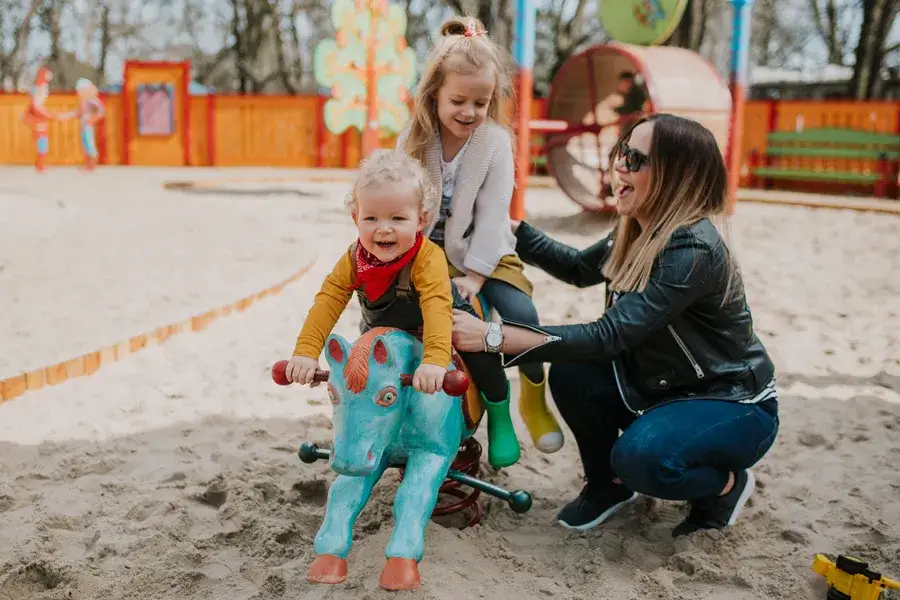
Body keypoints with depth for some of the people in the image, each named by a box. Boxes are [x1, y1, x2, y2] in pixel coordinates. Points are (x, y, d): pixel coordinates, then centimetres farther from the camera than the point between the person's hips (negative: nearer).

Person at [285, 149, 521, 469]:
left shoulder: (428, 258, -41)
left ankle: (500, 420, 0)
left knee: (480, 352, -23)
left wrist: (435, 360, -68)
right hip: (383, 329, 5)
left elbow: (437, 307, -53)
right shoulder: (354, 259, -26)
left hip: (445, 322, -4)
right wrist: (305, 352, -39)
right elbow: (328, 301, -28)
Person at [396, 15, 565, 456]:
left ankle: (533, 397, 3)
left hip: (484, 253, -2)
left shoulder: (495, 141, -14)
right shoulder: (414, 140, -7)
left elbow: (492, 214, -16)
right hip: (430, 250, 2)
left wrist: (474, 276, -20)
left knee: (521, 313, -21)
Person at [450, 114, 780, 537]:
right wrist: (511, 227, 4)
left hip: (734, 405, -7)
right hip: (668, 388, 8)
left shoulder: (693, 252, -30)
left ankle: (727, 483, 1)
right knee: (570, 371, -13)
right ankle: (607, 485, 11)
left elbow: (608, 337, -35)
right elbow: (579, 268, 16)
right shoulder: (637, 232, -3)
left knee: (641, 456, -32)